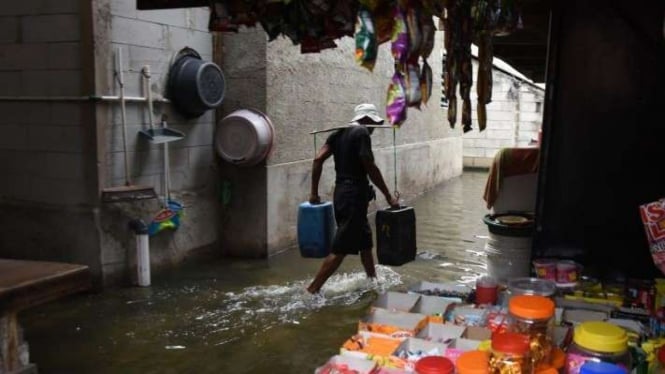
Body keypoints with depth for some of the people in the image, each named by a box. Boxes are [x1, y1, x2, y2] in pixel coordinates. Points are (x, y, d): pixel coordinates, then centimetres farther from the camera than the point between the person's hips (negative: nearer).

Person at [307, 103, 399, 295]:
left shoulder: (339, 133, 13)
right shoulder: (361, 133, -10)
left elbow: (318, 159, 5)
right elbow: (370, 168, -15)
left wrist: (314, 192, 8)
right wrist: (388, 196, -7)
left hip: (341, 193, 9)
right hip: (354, 196, -9)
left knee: (365, 241, 22)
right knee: (340, 249, -5)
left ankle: (372, 281, 36)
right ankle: (312, 290, -5)